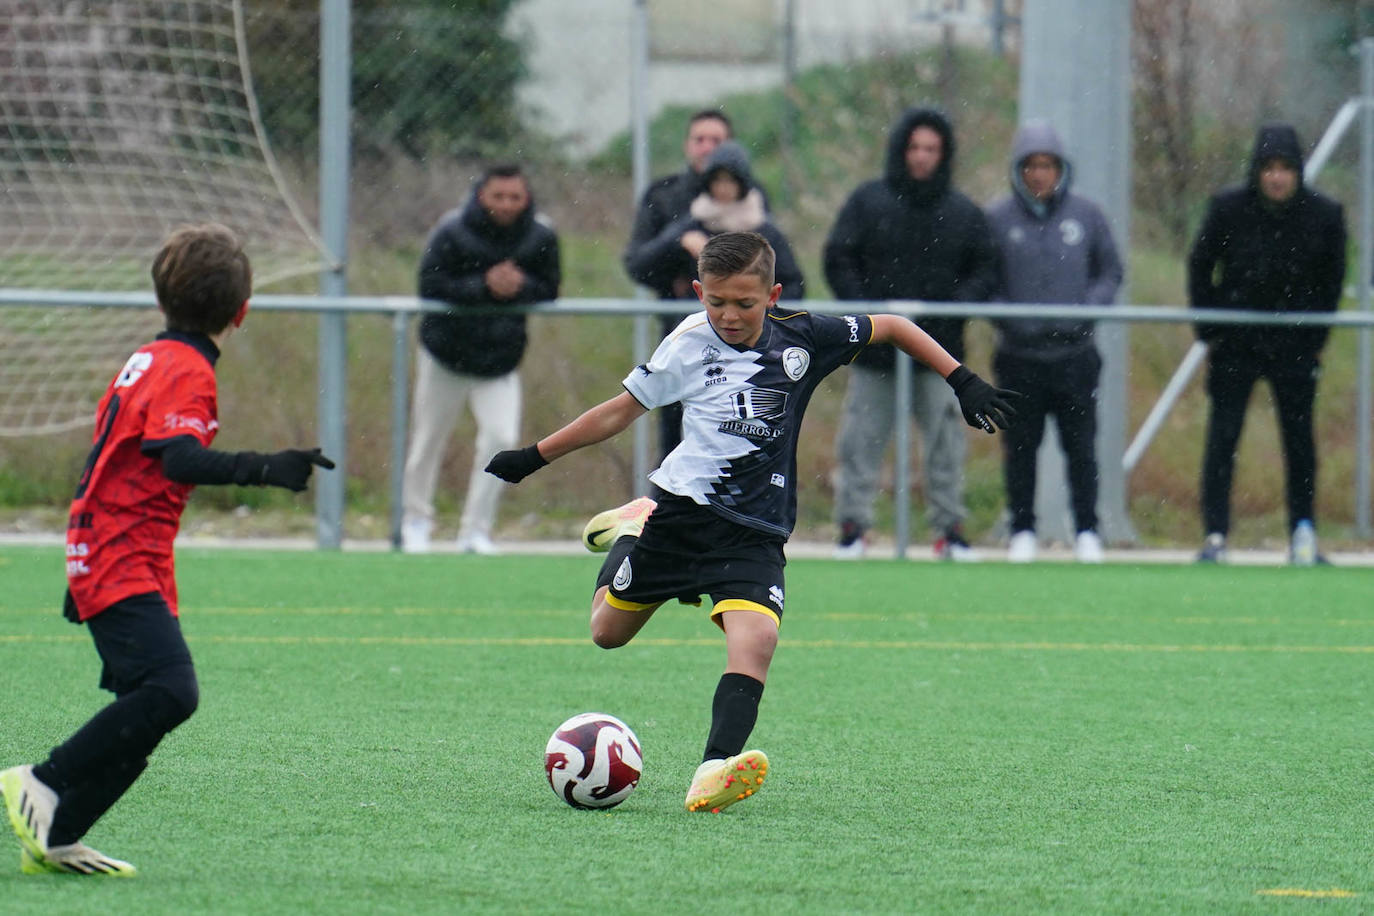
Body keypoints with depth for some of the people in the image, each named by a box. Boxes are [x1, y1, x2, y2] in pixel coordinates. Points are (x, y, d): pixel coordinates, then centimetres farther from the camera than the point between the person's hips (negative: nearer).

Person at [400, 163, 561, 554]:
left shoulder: (540, 237, -7)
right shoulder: (452, 230, -15)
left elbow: (549, 291, -1)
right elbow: (430, 286, -17)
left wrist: (521, 287, -23)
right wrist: (483, 287, -28)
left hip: (501, 359, 1)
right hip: (446, 354, -1)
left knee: (501, 438, -13)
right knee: (428, 439, 8)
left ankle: (476, 530, -2)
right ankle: (415, 520, 30)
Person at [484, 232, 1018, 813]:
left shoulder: (802, 339, -3)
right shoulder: (689, 344, -2)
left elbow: (892, 328, 11)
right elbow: (622, 410, 8)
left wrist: (963, 383, 6)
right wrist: (535, 457, 11)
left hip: (756, 534, -1)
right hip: (683, 508, 1)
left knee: (755, 639, -26)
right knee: (608, 633, 12)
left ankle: (714, 773, -39)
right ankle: (635, 527, 42)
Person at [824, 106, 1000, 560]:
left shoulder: (964, 213, 8)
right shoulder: (867, 202, 3)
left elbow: (986, 272, 8)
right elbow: (838, 261, 1)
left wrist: (958, 305, -10)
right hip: (874, 351, -1)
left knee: (946, 442, 2)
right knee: (860, 441, 0)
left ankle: (949, 526, 11)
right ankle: (852, 525, 7)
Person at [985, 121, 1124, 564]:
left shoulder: (1086, 215, 6)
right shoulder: (997, 219, 2)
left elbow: (1111, 271, 12)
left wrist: (1091, 305, -6)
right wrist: (1003, 316, -10)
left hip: (1075, 353, 0)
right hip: (1019, 356, 0)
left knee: (1081, 447, 2)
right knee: (1020, 449, 5)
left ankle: (1087, 532, 9)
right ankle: (1022, 532, 14)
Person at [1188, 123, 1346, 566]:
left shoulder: (1324, 214, -6)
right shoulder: (1228, 208, -8)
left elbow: (1332, 279, 7)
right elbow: (1200, 266, 4)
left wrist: (1316, 338, 5)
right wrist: (1209, 329, 1)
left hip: (1295, 346, 1)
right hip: (1236, 342, -1)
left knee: (1299, 439, 4)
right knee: (1222, 438, -5)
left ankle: (1303, 534, 14)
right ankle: (1214, 537, -2)